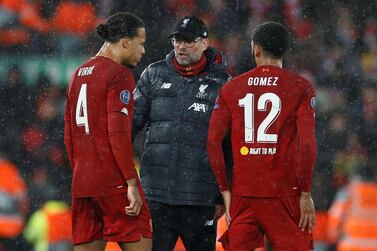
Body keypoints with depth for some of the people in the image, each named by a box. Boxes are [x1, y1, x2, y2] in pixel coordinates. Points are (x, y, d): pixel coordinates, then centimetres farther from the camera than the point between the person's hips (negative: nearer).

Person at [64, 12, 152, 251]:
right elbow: (118, 133, -17)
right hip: (115, 182, -8)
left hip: (82, 184, 8)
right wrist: (132, 184, -16)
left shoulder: (79, 74, 16)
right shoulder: (120, 75, -9)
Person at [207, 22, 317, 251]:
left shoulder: (231, 88, 7)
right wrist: (306, 193, -4)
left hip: (242, 194, 3)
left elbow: (213, 142, 2)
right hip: (284, 195, -3)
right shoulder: (300, 88, -1)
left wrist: (225, 190, 8)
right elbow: (307, 144, -11)